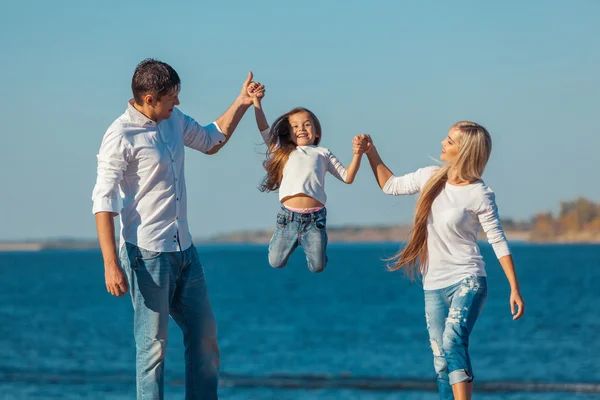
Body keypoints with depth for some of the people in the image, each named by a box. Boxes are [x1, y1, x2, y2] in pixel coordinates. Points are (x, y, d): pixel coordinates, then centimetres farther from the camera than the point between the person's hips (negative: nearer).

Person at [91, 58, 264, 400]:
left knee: (205, 335, 12)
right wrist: (111, 264, -23)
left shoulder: (174, 120, 9)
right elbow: (104, 202, -18)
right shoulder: (121, 136, -15)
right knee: (154, 344, -5)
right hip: (147, 254, -8)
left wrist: (242, 104, 16)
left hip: (185, 250, 8)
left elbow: (211, 141, 28)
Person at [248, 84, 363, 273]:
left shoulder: (322, 153, 17)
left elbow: (347, 177, 13)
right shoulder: (285, 151, 19)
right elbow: (265, 130, 11)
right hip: (288, 216, 1)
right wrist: (257, 102, 4)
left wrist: (358, 153, -1)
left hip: (315, 217, -1)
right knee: (275, 263, 5)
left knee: (317, 267, -1)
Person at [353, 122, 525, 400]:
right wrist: (371, 152, 11)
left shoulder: (479, 194, -10)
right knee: (442, 362, 5)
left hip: (466, 282, -6)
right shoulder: (430, 177, 5)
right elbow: (390, 186, 22)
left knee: (453, 341, -28)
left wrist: (515, 289, -11)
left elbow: (498, 241, -7)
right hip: (433, 286, 6)